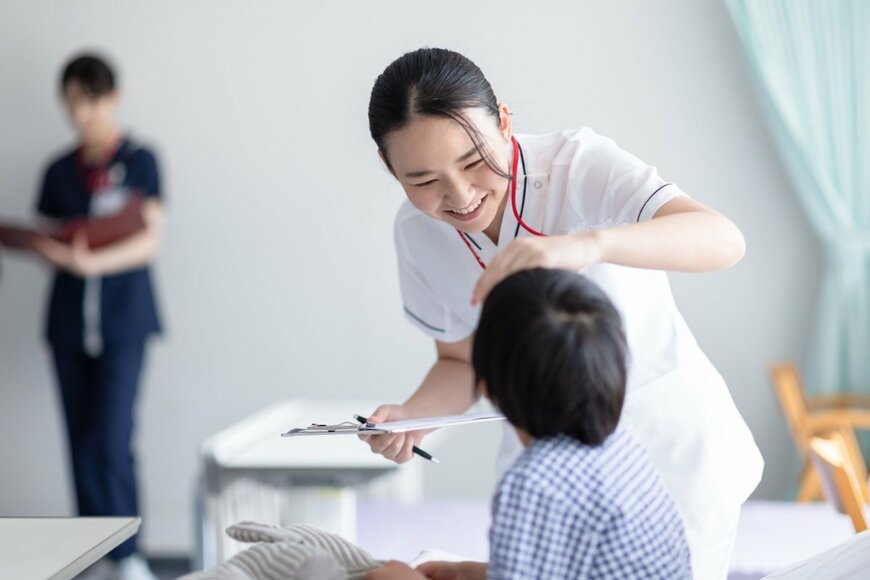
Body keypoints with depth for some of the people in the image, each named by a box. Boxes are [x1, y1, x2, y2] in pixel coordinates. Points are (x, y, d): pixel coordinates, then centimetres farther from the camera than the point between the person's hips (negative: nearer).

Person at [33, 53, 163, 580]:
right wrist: (51, 249, -9)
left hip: (122, 318, -4)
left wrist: (92, 262, -23)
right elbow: (47, 242, 14)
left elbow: (149, 241, -8)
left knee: (112, 440, -12)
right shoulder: (60, 171, 12)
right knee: (82, 442, 5)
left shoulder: (139, 161, 0)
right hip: (70, 319, 4)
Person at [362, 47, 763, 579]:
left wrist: (590, 244, -55)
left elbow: (724, 240, -39)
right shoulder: (417, 235, -8)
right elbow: (463, 361, 5)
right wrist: (410, 417, -16)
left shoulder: (578, 164, -24)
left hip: (670, 444, -4)